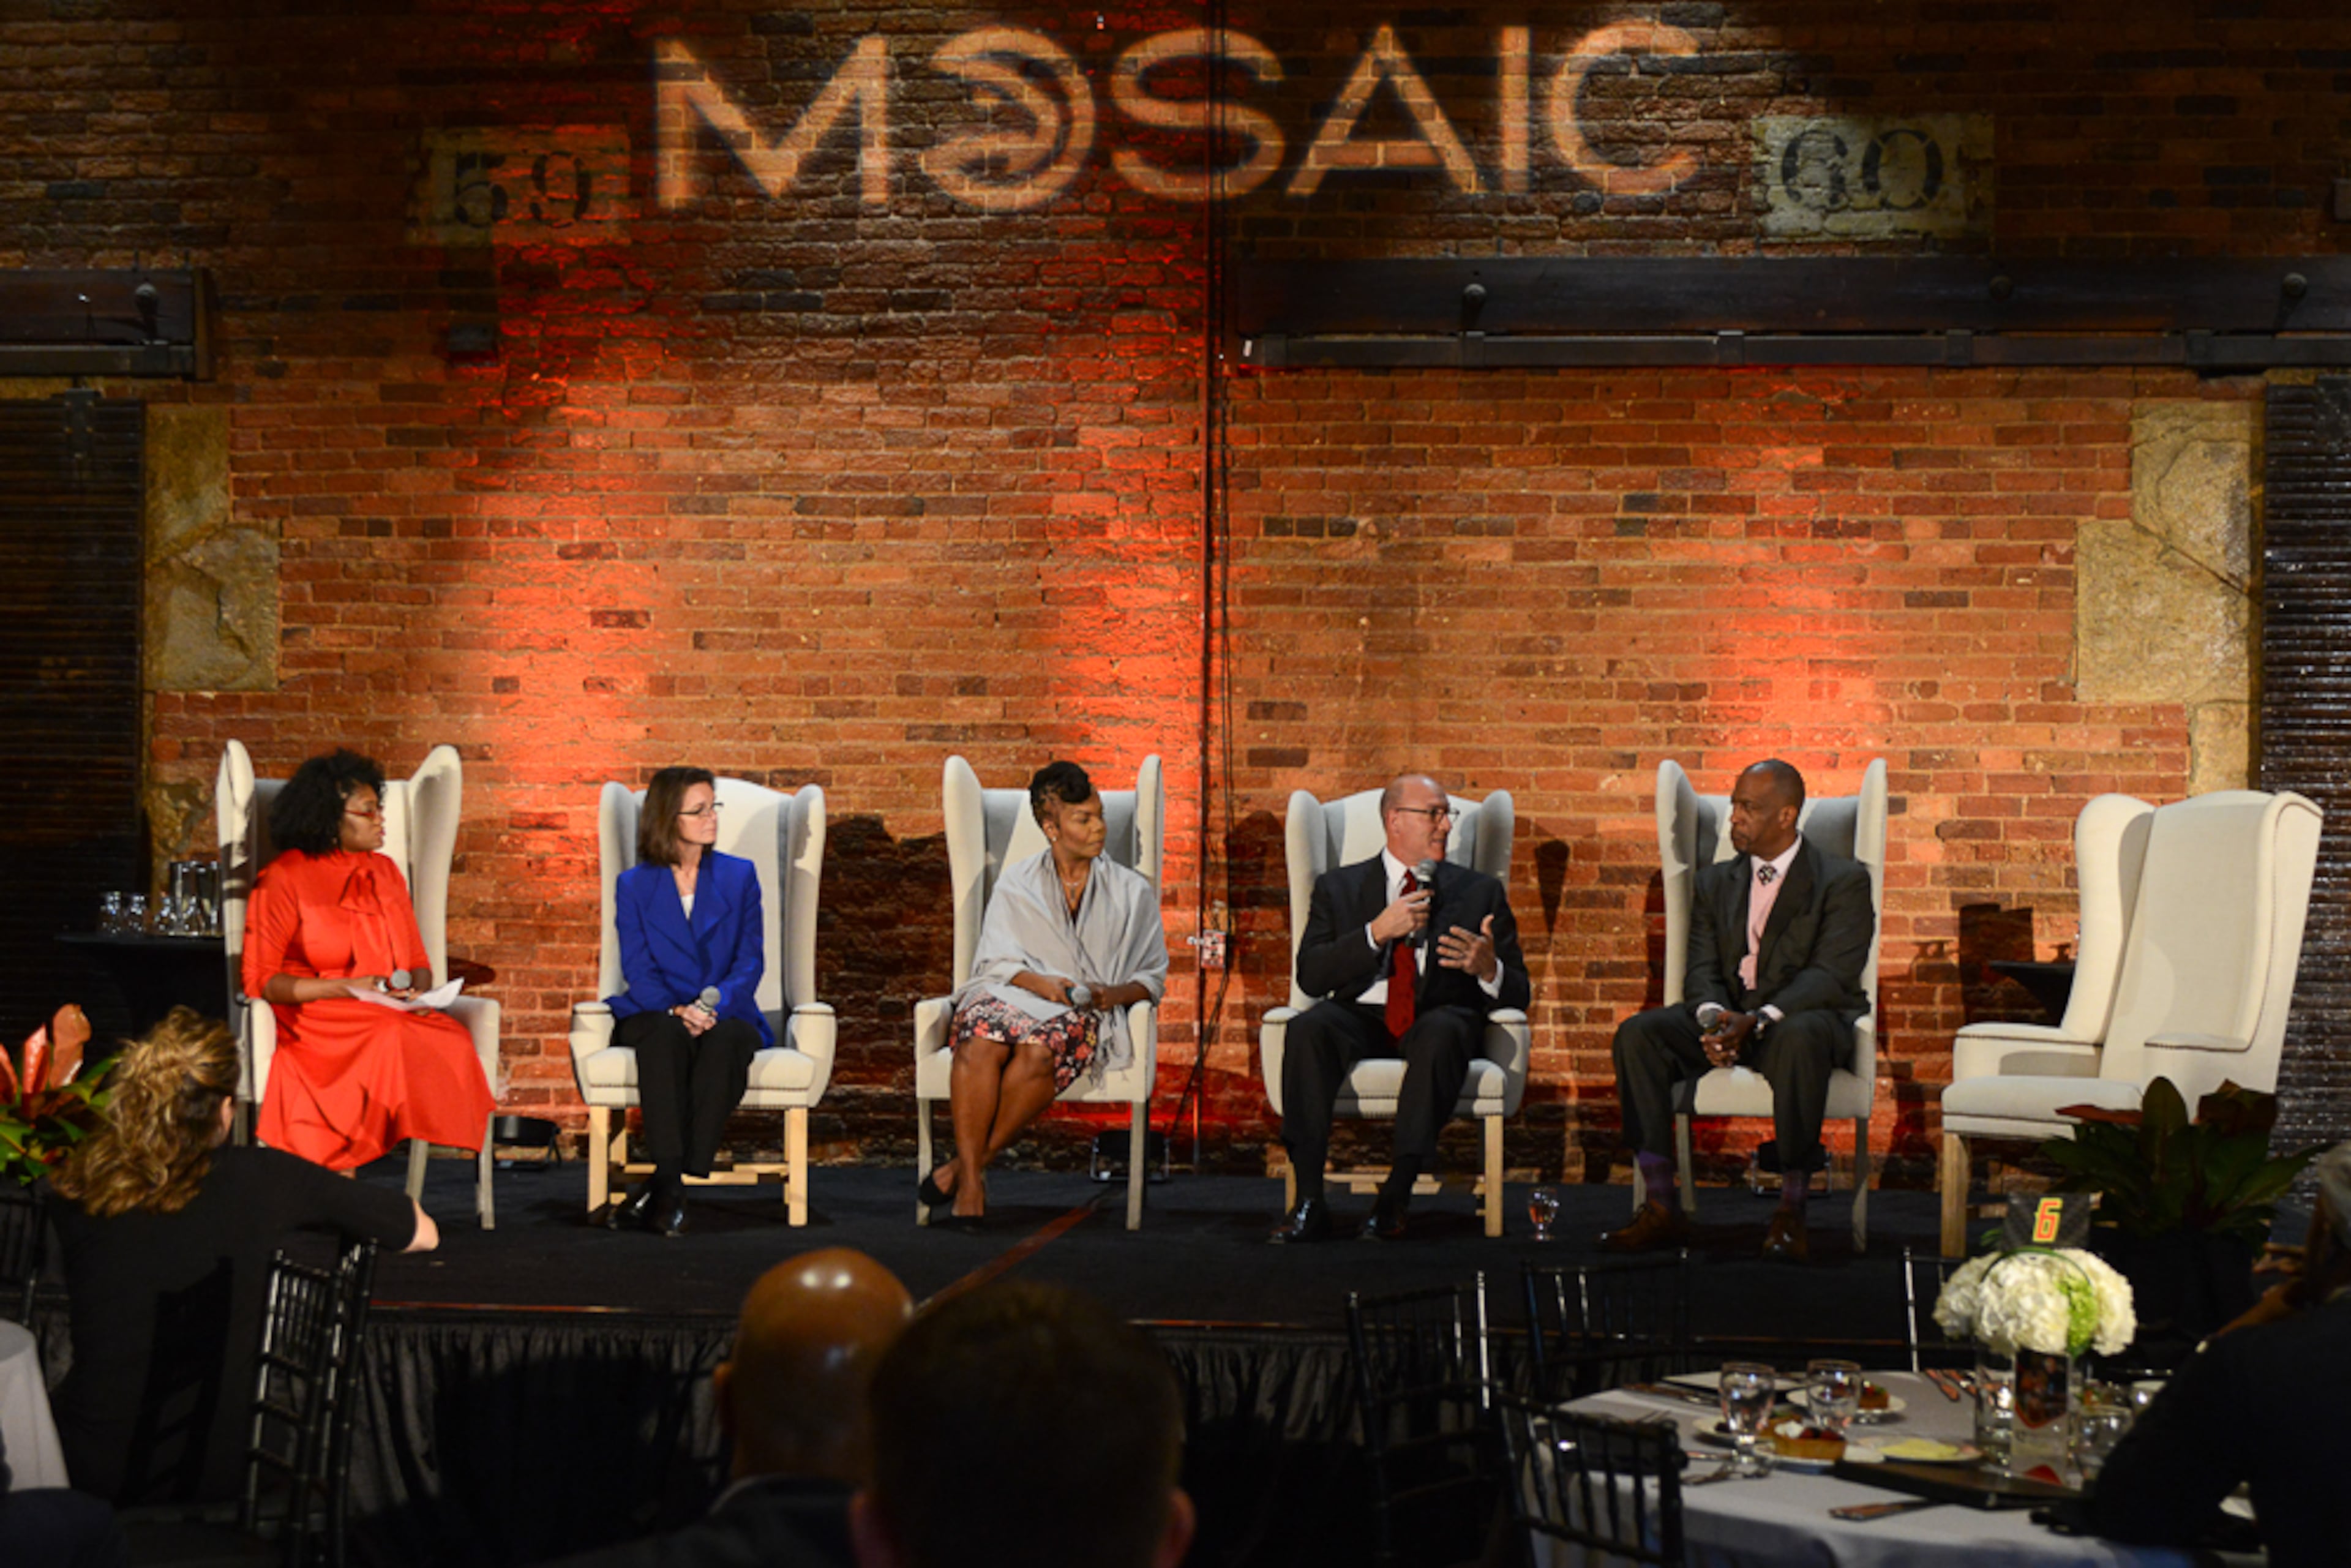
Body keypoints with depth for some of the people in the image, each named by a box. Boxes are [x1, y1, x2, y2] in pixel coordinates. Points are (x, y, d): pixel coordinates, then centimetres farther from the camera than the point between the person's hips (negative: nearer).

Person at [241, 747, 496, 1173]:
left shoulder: (384, 871, 21)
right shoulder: (285, 878, 2)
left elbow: (417, 962, 22)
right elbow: (259, 979, -5)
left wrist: (420, 991, -3)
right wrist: (343, 989, -15)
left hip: (394, 1016, 5)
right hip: (316, 1022, -5)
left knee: (454, 1043, -30)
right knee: (387, 1042, -38)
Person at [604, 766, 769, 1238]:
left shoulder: (739, 875, 13)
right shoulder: (634, 885, 10)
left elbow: (750, 960, 3)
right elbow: (637, 969, 0)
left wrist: (716, 1005, -17)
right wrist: (676, 1010, -20)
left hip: (725, 1015, 1)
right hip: (656, 1015, -1)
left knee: (728, 1038, -36)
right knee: (666, 1035, -37)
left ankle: (662, 1189, -40)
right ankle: (671, 1183, -45)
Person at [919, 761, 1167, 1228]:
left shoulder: (1133, 892, 18)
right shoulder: (1016, 884, 18)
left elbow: (1153, 978, 15)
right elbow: (993, 962, 8)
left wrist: (1113, 994, -7)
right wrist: (1041, 984, -12)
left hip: (1086, 1015, -1)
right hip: (1012, 996, 1)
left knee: (1040, 1050, -38)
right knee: (981, 1045, -37)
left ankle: (967, 1164, -28)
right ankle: (970, 1183, -36)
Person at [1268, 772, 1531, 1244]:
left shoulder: (1480, 892, 17)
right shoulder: (1338, 888, 15)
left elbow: (1518, 993, 10)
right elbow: (1310, 975, 0)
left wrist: (1489, 969, -14)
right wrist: (1377, 932, -13)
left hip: (1438, 1017, 0)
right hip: (1361, 1018, 0)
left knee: (1442, 1032, -37)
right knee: (1309, 1028, -33)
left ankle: (1396, 1197, -38)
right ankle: (1309, 1201, -35)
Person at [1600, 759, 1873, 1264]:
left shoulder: (1843, 881, -1)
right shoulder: (1715, 882, 16)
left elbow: (1829, 976, -13)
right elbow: (1702, 969, 8)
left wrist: (1758, 1021, -28)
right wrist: (1712, 1018, -17)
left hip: (1803, 1018, -5)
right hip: (1728, 1018, 5)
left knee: (1800, 1039, -42)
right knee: (1637, 1034, -22)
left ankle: (1790, 1214, -36)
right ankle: (1661, 1209, -24)